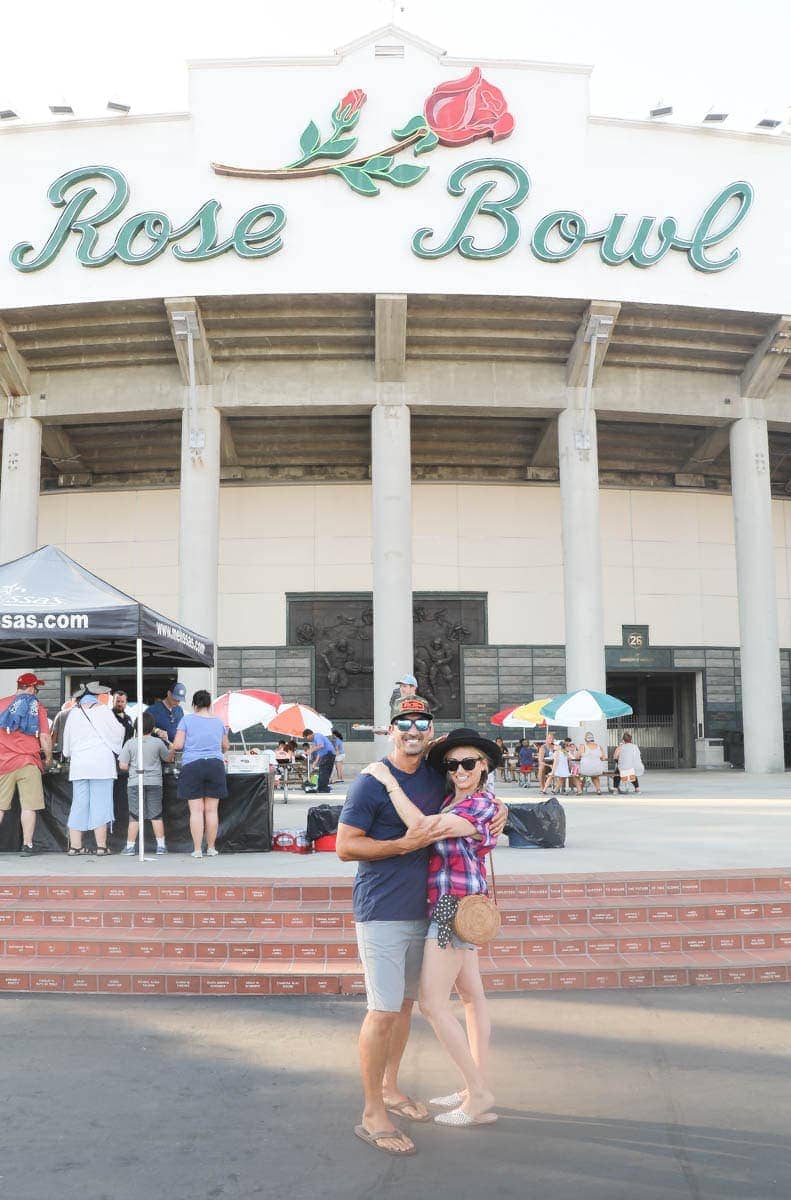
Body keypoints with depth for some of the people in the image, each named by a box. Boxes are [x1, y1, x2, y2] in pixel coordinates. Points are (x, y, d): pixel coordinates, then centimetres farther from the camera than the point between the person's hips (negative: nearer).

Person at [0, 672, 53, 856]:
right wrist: (48, 758, 11)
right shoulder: (37, 707, 0)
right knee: (29, 806, 2)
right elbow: (44, 738, -4)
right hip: (28, 762, -2)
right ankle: (27, 845, 1)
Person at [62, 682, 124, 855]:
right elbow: (118, 732, 0)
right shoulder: (103, 710, -3)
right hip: (101, 764, -4)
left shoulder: (73, 713, 9)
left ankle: (75, 845, 9)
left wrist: (70, 755, 30)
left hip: (78, 765, 4)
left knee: (79, 804, 8)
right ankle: (101, 845, -1)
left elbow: (67, 739, 15)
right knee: (100, 803, -1)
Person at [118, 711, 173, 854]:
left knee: (134, 816, 4)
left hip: (135, 783, -1)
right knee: (156, 815, 7)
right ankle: (161, 845, 8)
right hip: (154, 783, 1)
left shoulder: (130, 743, -4)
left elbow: (122, 766, -5)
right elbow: (168, 758, 14)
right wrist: (172, 749, 34)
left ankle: (130, 846, 6)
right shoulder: (158, 742, -2)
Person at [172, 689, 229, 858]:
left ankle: (197, 850, 0)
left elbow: (177, 745, -6)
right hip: (215, 765, 2)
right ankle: (211, 848, 11)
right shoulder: (218, 721, 10)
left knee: (196, 810, -1)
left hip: (192, 766, -2)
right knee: (212, 810, 6)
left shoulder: (187, 719, 0)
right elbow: (226, 746, 22)